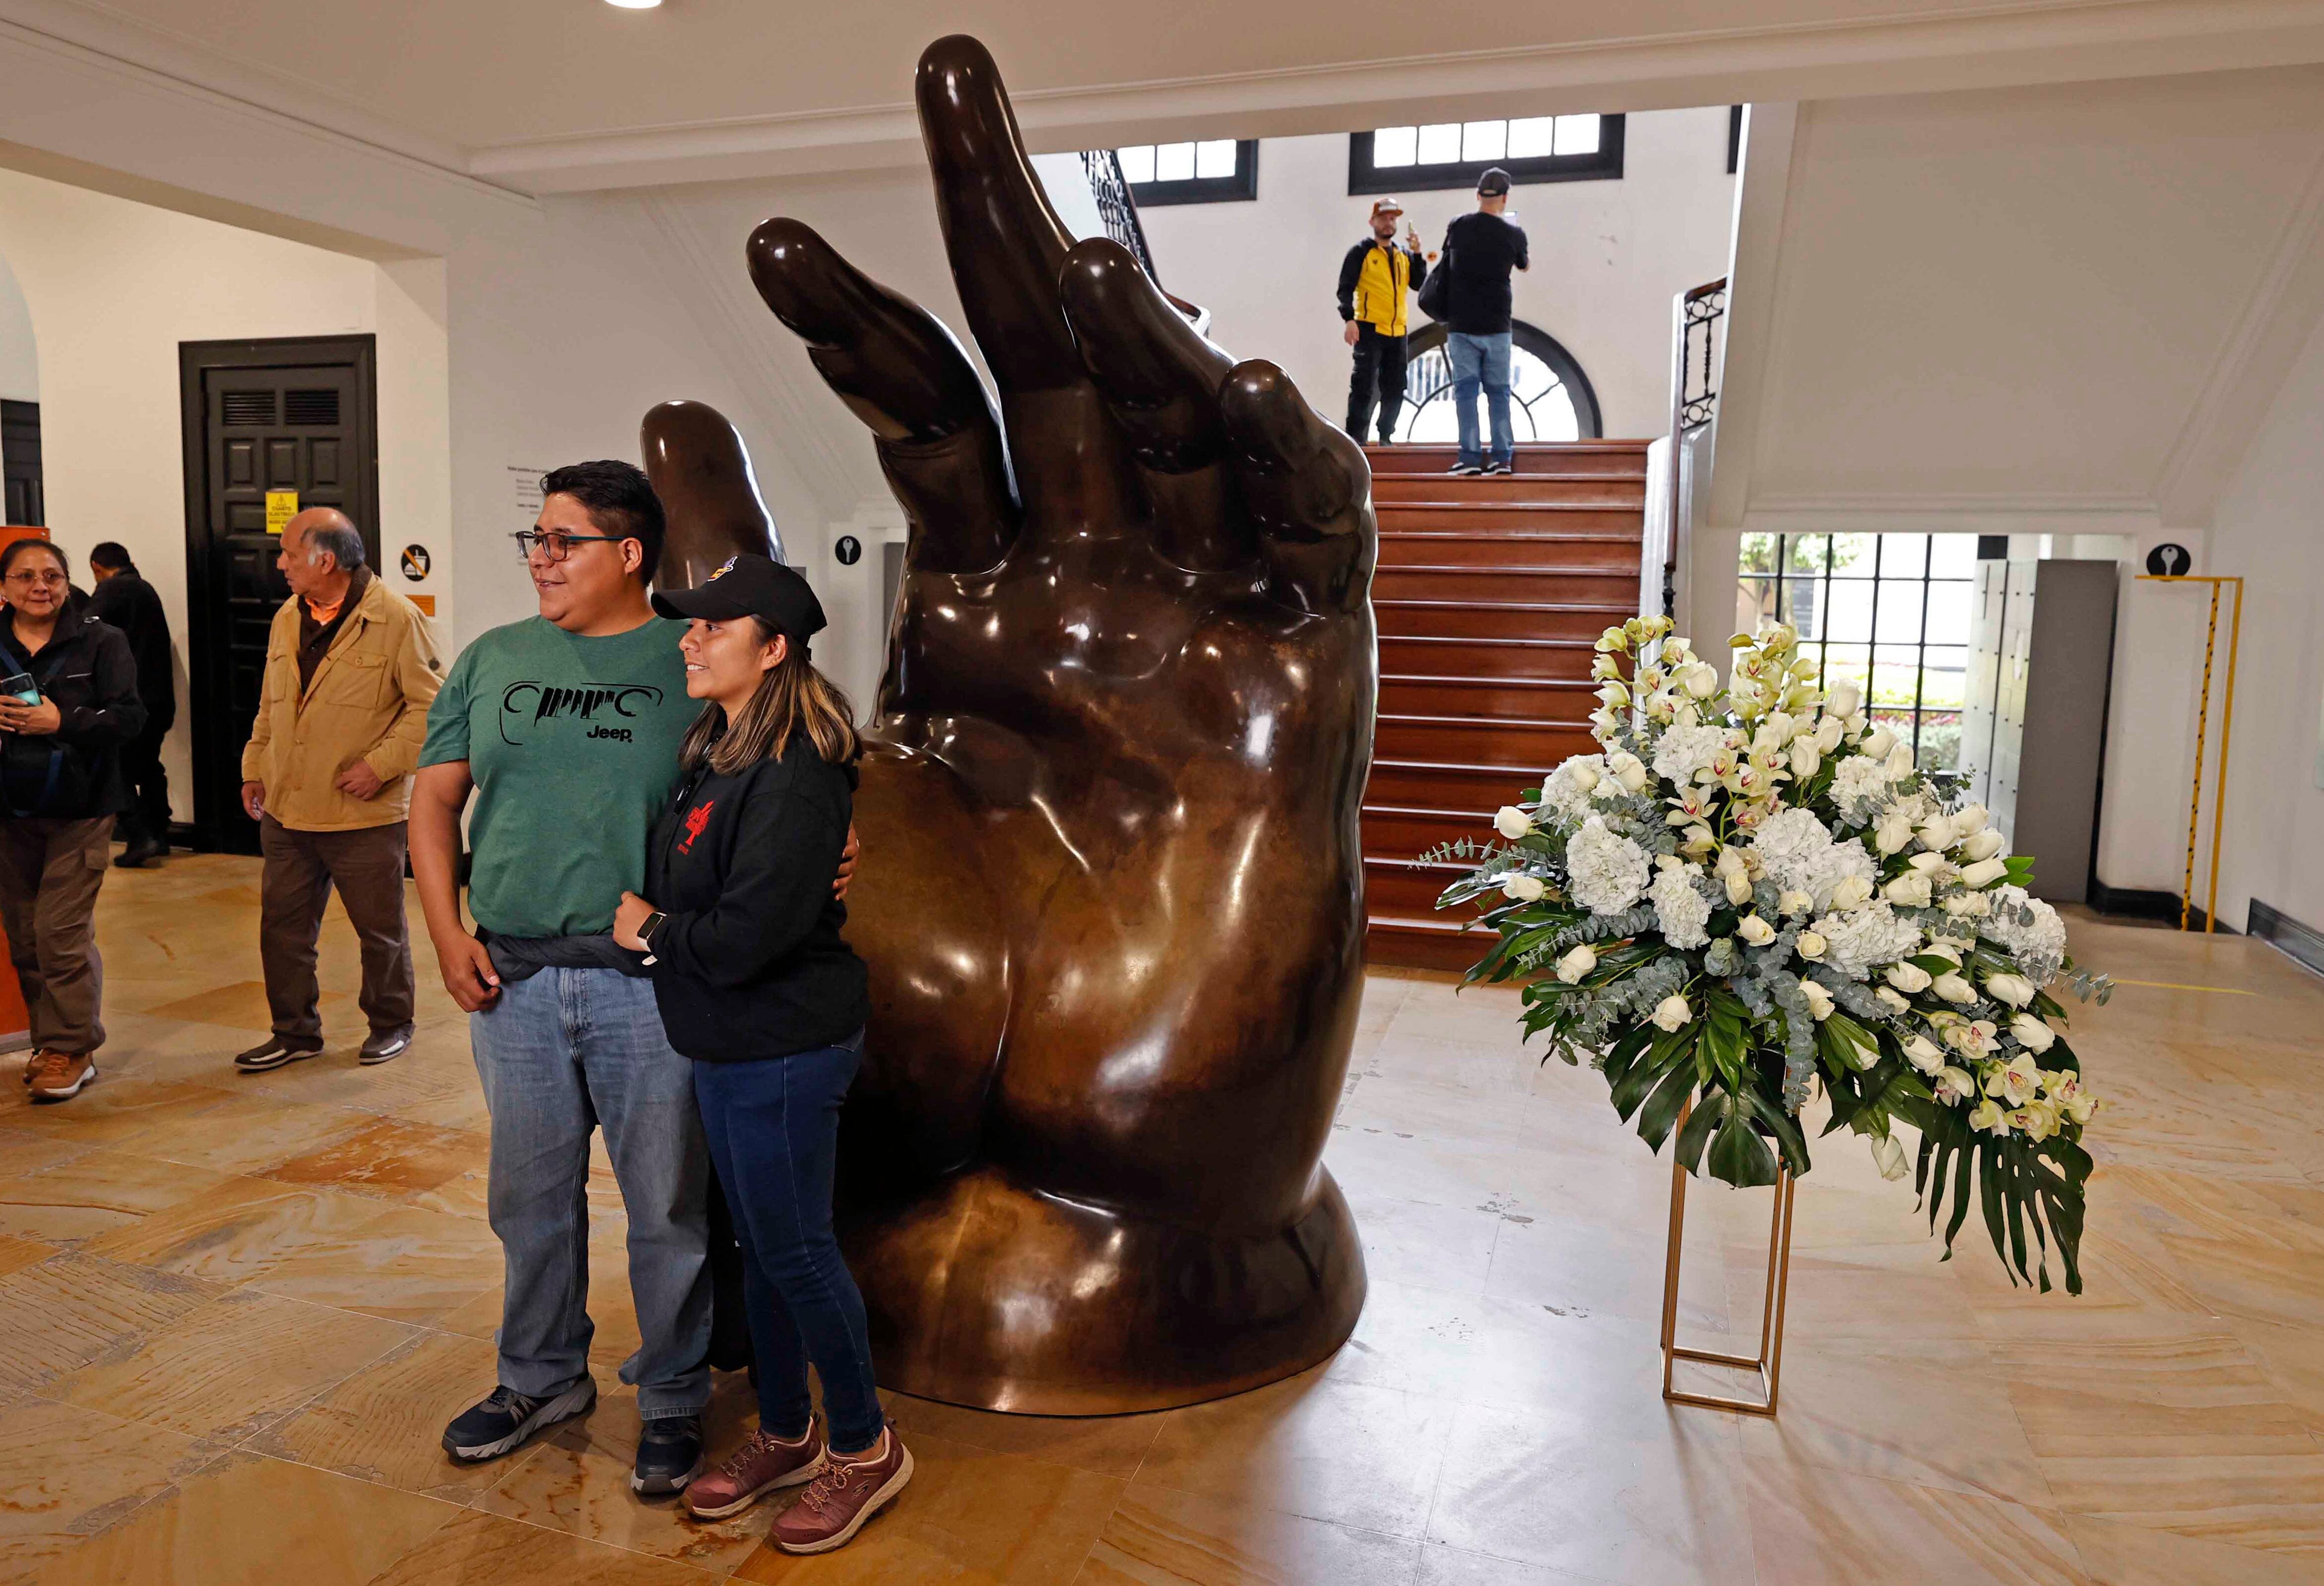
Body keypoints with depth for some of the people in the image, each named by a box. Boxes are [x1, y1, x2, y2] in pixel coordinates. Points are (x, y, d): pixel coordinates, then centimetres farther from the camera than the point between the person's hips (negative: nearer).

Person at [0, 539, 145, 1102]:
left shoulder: (101, 642, -2)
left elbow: (129, 716, -9)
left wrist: (63, 722, -21)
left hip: (80, 811, -4)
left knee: (61, 931, -8)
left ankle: (72, 1050, 4)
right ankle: (48, 1041, 23)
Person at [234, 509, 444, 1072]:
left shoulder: (396, 619, -12)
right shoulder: (287, 618, 11)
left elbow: (431, 704, -13)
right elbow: (269, 705, 20)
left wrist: (380, 764, -19)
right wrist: (255, 768, 15)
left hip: (364, 814, -6)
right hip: (285, 811, 6)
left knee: (380, 928, 7)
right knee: (282, 925, 12)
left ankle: (390, 1025, 26)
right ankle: (295, 1031, 26)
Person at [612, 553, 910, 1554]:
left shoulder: (792, 782, -23)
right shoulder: (716, 752, 7)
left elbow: (745, 936, -26)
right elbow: (681, 881, 19)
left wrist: (651, 929, -12)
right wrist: (652, 918, 1)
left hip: (784, 1051, -9)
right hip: (728, 1047, 9)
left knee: (795, 1251, 4)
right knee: (761, 1247, 19)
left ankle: (865, 1448, 25)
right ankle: (786, 1436, 37)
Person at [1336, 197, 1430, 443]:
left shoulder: (1405, 255, 16)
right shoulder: (1361, 252, 1)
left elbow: (1419, 285, 8)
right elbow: (1345, 288, -5)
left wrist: (1417, 254, -3)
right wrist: (1349, 319, -17)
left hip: (1398, 332, 6)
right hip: (1370, 329, -5)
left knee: (1395, 389, 7)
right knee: (1364, 386, -9)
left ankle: (1386, 436, 16)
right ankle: (1355, 436, -7)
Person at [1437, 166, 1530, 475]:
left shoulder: (1457, 227, -1)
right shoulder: (1514, 233, -2)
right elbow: (1525, 266, 17)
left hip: (1460, 324, 0)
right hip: (1497, 325, 0)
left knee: (1466, 389, 1)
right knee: (1499, 391, 7)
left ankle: (1470, 456, -4)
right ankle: (1503, 456, 4)